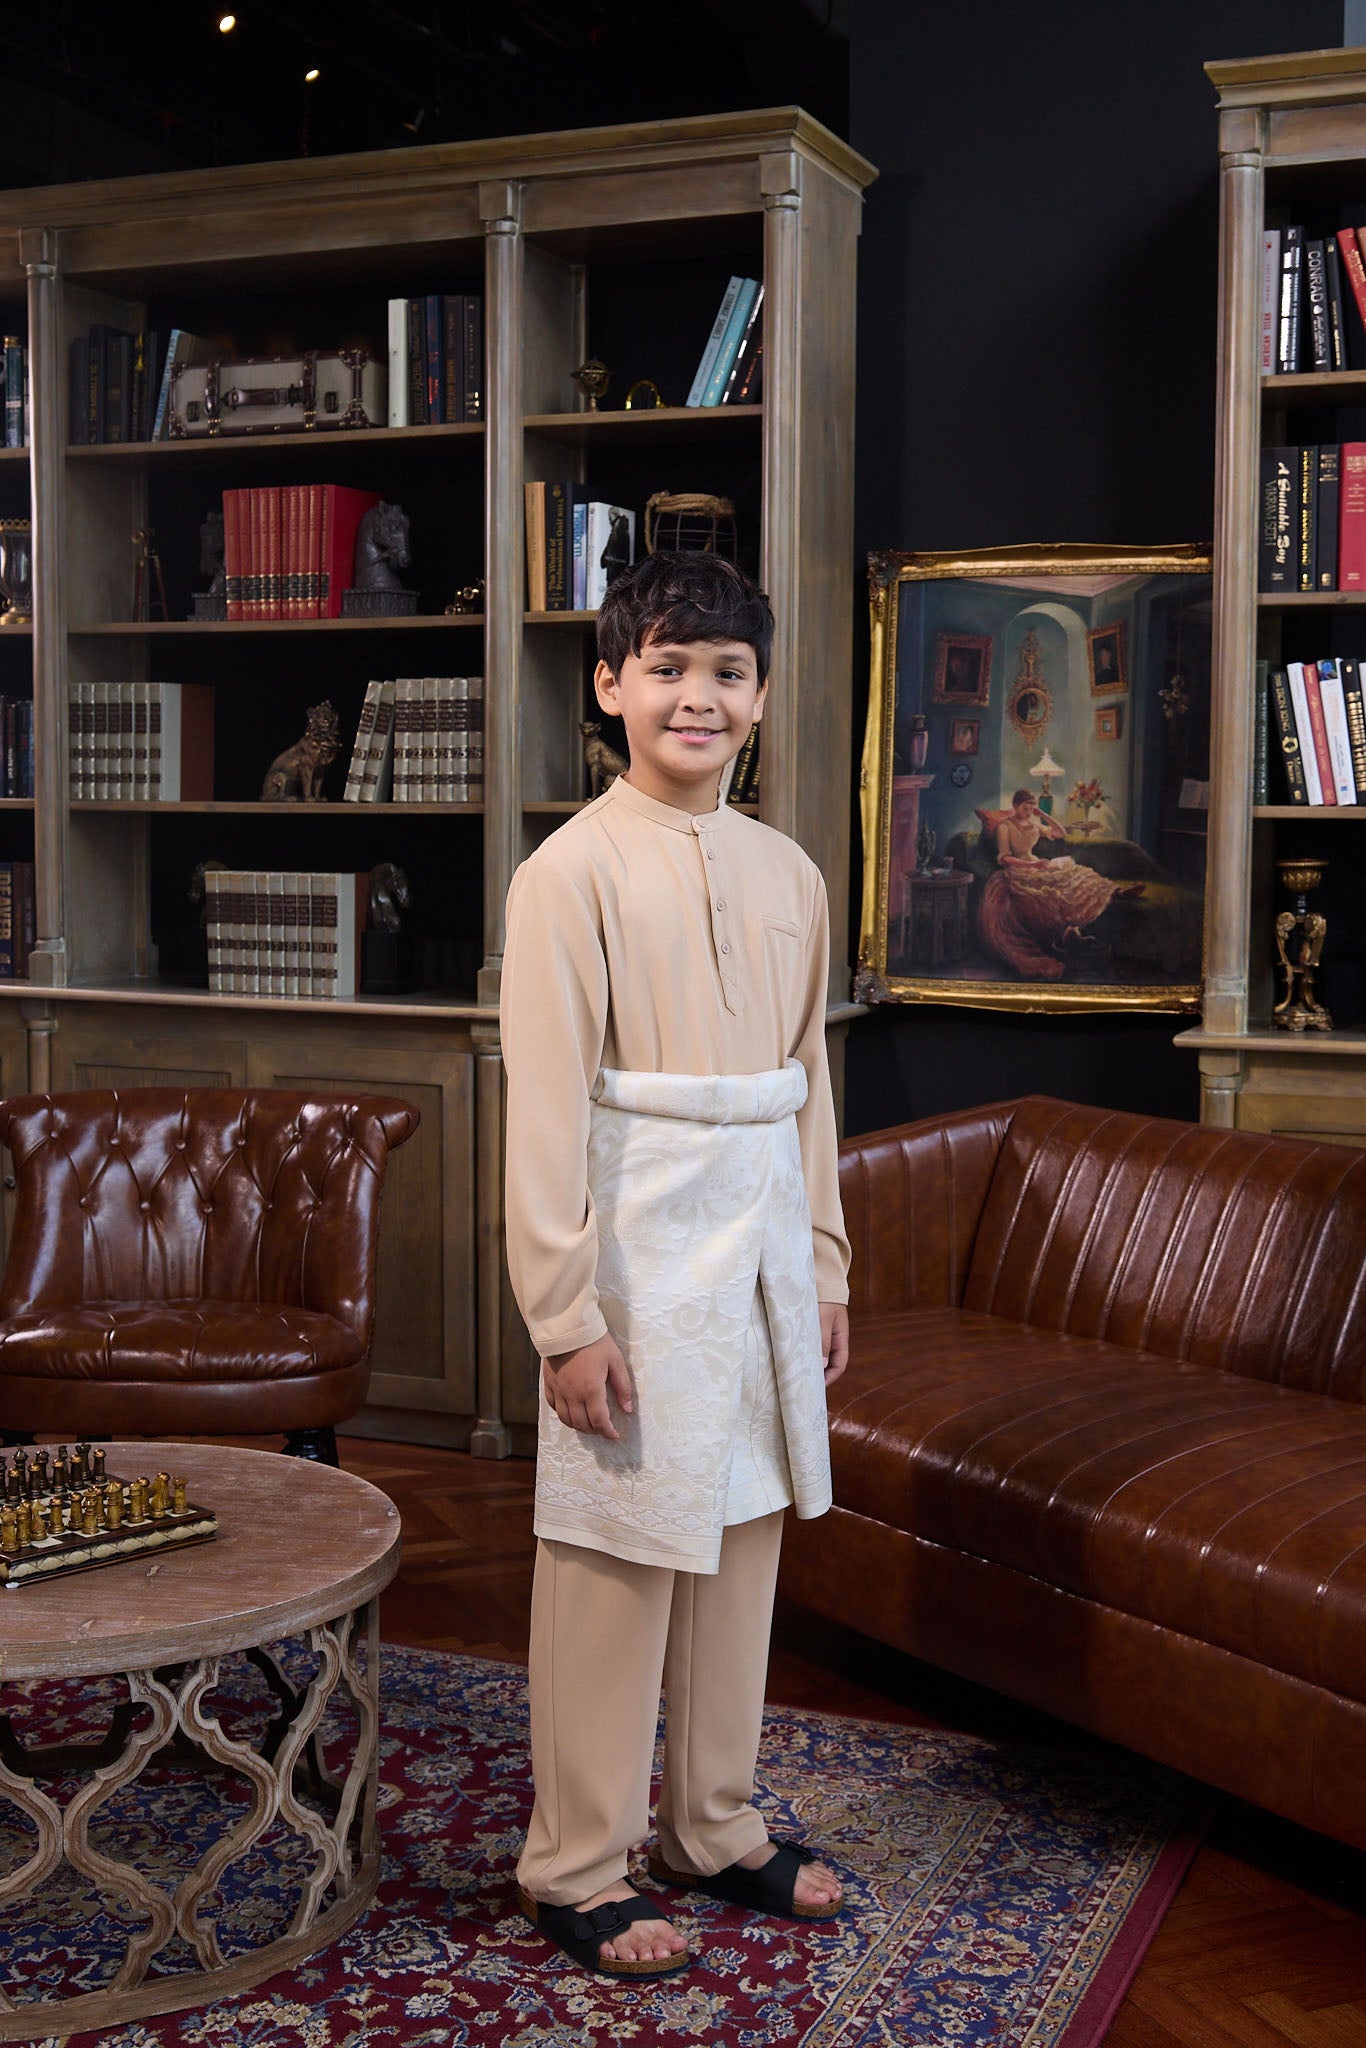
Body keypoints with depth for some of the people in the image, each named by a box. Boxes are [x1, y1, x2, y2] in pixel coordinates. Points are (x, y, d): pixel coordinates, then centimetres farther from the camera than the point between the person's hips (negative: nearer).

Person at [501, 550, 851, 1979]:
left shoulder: (788, 876, 9)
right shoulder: (575, 871, -10)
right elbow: (546, 1110, -13)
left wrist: (825, 1268, 13)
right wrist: (566, 1314, -16)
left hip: (764, 1246, 6)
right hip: (641, 1252, -6)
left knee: (741, 1537, 15)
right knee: (618, 1560, 2)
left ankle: (716, 1832, 31)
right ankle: (577, 1871, 18)